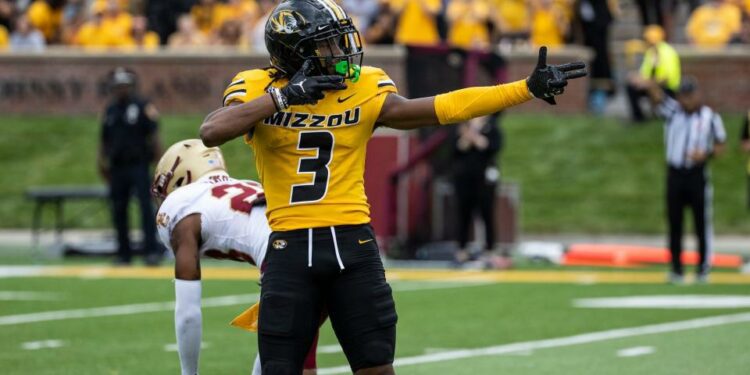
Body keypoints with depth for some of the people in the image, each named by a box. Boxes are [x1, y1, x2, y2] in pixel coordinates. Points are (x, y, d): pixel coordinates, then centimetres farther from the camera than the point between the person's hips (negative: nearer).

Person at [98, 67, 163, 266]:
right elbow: (104, 139, 19)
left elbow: (153, 134, -6)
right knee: (118, 210, 5)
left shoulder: (143, 107, 1)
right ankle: (124, 253, 13)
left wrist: (158, 155, -18)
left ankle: (151, 250, -15)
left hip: (138, 165, -5)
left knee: (146, 205, -13)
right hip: (117, 167, 5)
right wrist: (102, 163, 12)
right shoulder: (110, 110, 15)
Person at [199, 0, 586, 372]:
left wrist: (529, 87, -7)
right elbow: (211, 132, -21)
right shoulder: (257, 90, -3)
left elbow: (446, 108, -2)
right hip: (291, 247, -1)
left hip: (352, 243, 2)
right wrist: (284, 96, -22)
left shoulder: (363, 90, 1)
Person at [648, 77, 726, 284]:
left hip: (698, 174, -2)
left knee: (702, 222, 0)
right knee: (674, 223, 4)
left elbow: (720, 145, 6)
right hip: (675, 173, 2)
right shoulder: (672, 110, 4)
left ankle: (703, 268, 10)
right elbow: (657, 95, -12)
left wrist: (706, 154, -14)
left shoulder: (710, 117, 2)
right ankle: (676, 269, 11)